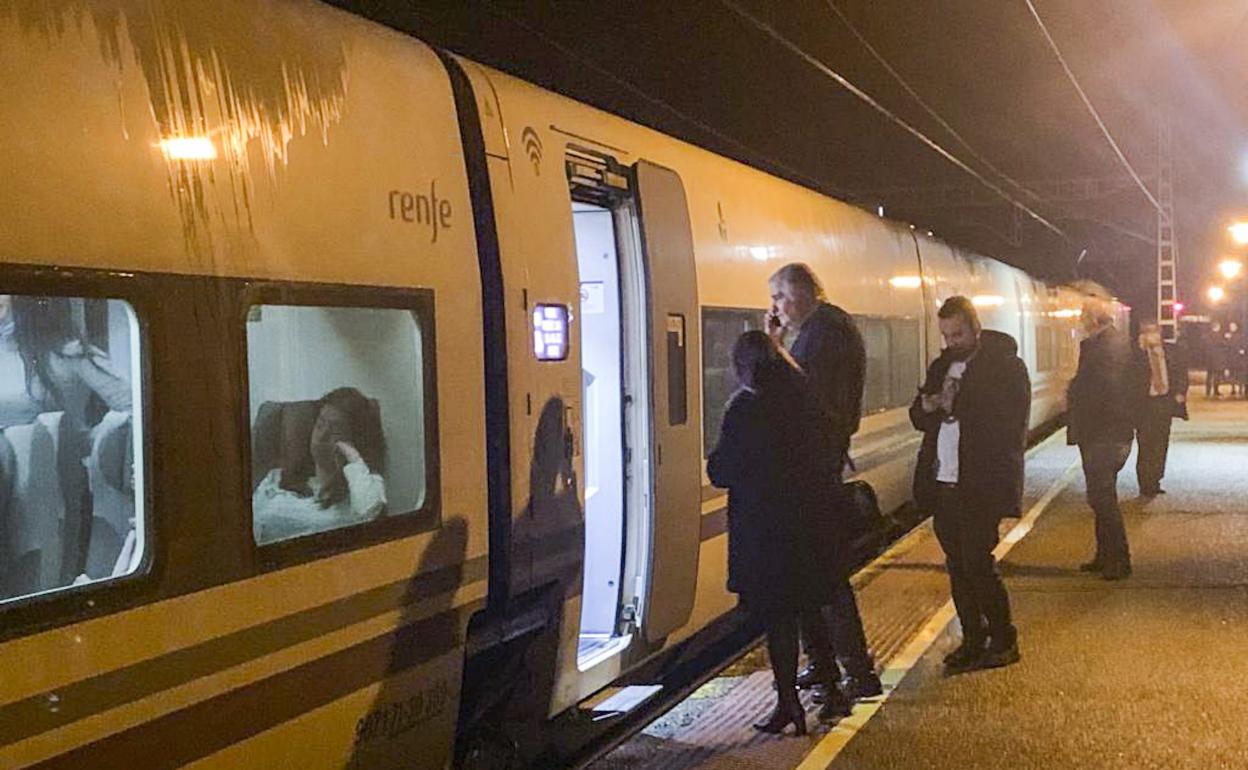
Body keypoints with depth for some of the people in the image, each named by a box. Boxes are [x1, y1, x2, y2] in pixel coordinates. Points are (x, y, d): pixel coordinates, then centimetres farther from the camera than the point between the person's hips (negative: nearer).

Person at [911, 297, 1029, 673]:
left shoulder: (1007, 366, -6)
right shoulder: (941, 366, 15)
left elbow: (1009, 426, -14)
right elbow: (919, 419, 18)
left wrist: (957, 407, -16)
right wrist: (927, 406, -5)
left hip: (980, 487, -7)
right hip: (942, 485, 7)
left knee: (977, 565, -6)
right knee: (958, 568, 11)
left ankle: (1003, 641, 9)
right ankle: (973, 640, 22)